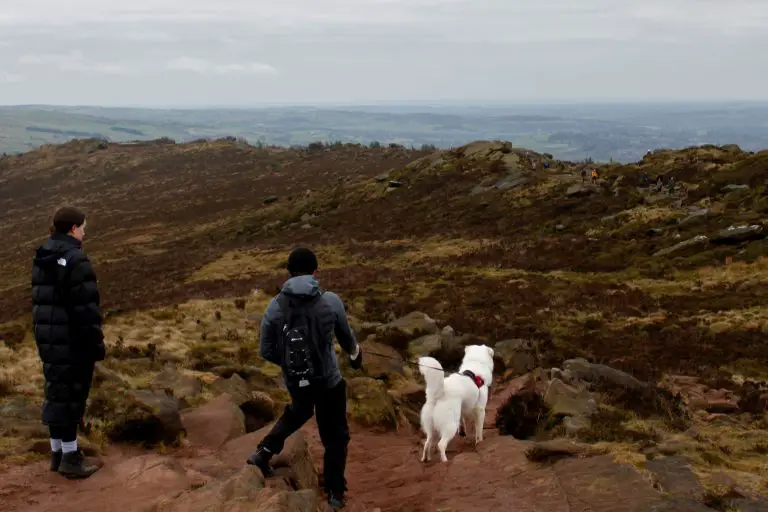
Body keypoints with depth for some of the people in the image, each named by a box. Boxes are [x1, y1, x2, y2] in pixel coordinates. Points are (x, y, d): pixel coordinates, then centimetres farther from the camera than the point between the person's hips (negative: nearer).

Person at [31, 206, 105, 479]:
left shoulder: (42, 258, 10)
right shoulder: (75, 260, -18)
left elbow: (39, 300, 16)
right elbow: (86, 307, -19)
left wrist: (44, 333, 22)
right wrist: (96, 342, -14)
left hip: (48, 336, 9)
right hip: (73, 339, -9)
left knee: (56, 392, 15)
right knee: (71, 394, -2)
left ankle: (57, 451, 23)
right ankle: (70, 457, 4)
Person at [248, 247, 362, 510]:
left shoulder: (275, 307, -11)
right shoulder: (331, 301, -15)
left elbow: (266, 352, -4)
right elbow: (346, 336, 4)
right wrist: (355, 354, 27)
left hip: (294, 381, 3)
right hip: (328, 381, -3)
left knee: (298, 412, 36)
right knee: (335, 436, 16)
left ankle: (264, 452, 31)